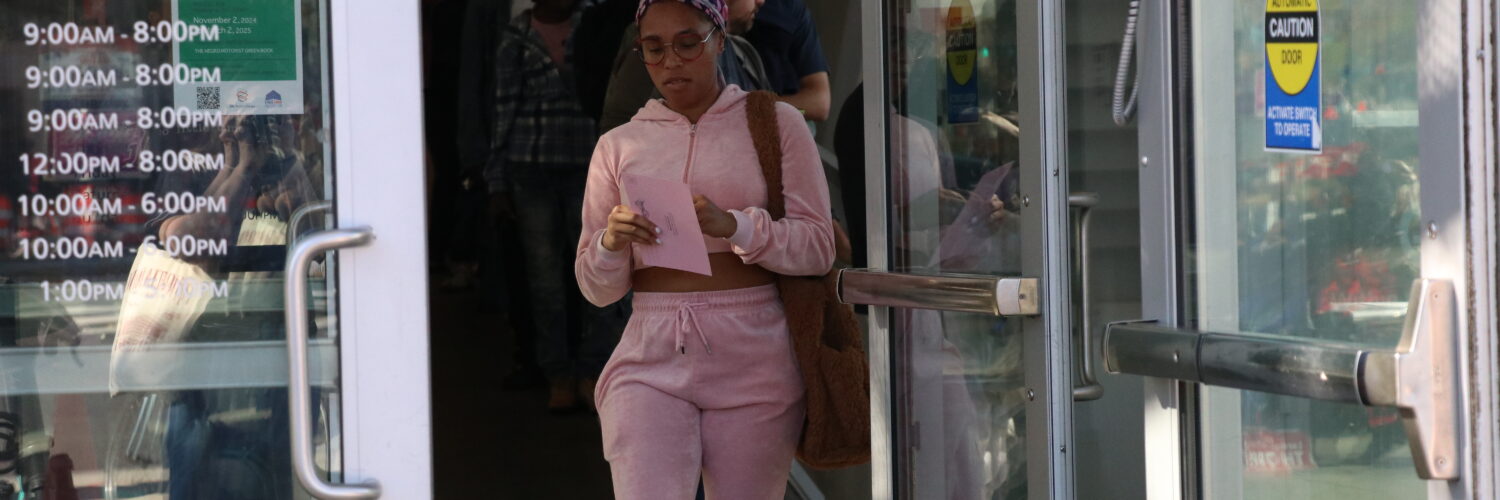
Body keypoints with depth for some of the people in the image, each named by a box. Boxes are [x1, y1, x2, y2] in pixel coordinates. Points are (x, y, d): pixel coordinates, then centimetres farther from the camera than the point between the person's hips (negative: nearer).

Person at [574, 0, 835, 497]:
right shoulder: (618, 146, 11)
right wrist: (612, 243, -11)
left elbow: (819, 248, -2)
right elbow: (594, 288, 11)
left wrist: (733, 226, -18)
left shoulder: (775, 123, 6)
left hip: (754, 362, -1)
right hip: (651, 360, 1)